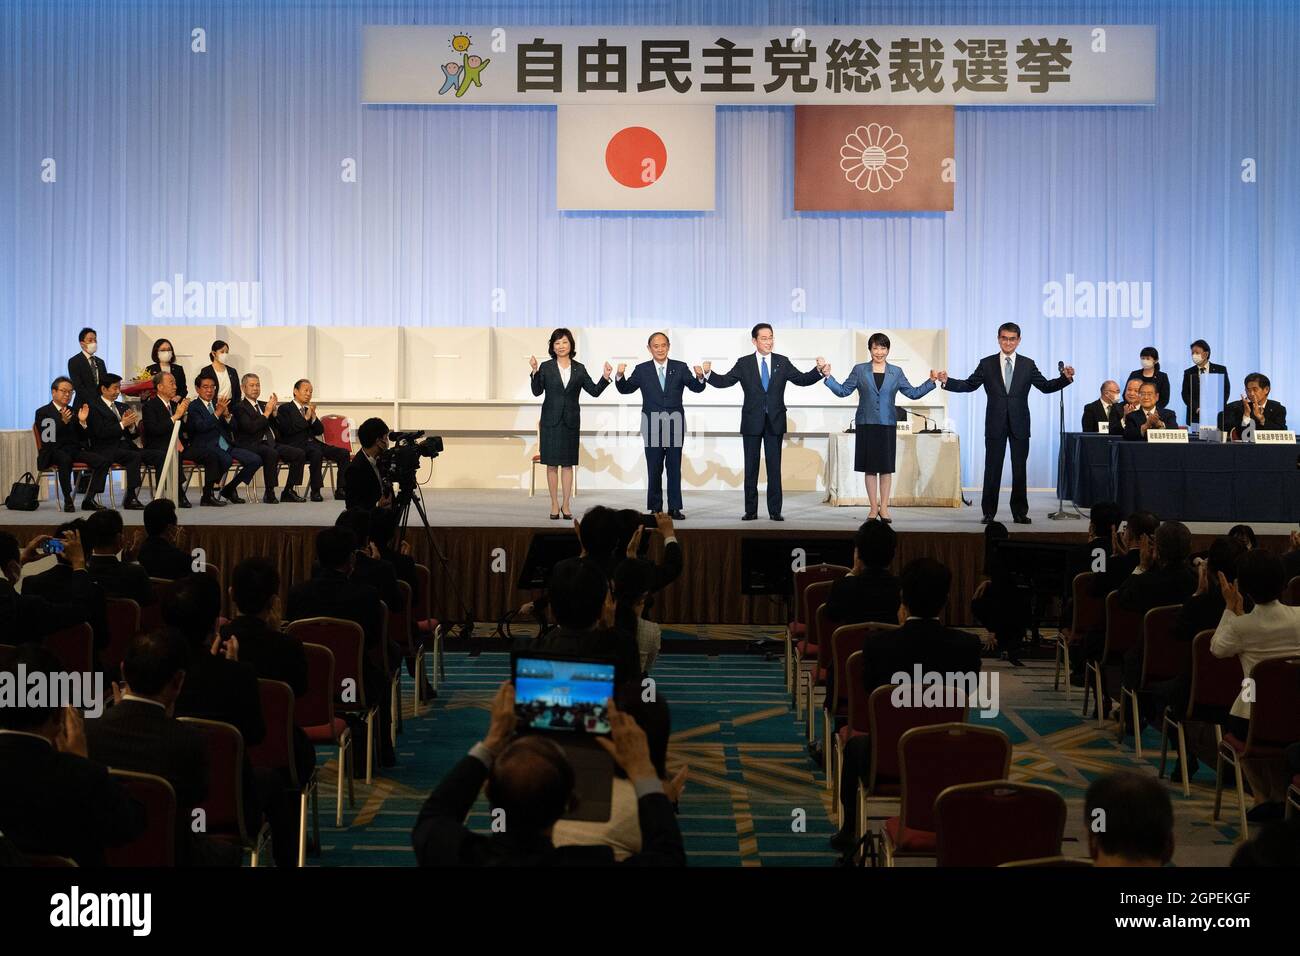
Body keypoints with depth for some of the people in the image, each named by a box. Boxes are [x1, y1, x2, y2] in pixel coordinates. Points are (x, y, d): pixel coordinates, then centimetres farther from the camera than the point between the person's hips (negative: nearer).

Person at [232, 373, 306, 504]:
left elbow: (277, 428, 18)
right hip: (252, 446, -7)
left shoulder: (263, 405, 24)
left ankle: (288, 491, -9)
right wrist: (266, 413, -11)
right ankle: (269, 493, -31)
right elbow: (251, 428, -16)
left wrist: (274, 412, 2)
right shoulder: (240, 407, 1)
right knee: (271, 453, -39)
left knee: (300, 453, -12)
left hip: (272, 444, 7)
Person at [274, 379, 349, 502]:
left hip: (312, 443, 7)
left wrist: (314, 416, 1)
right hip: (296, 445, -7)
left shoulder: (309, 409, 25)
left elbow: (320, 431, 18)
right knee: (316, 453, -39)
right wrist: (305, 418, -9)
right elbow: (288, 429, -12)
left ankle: (341, 490, -16)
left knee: (343, 453, -12)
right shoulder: (285, 408, 4)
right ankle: (315, 491, -30)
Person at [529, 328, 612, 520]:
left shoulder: (579, 369, 6)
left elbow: (594, 391, 5)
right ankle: (554, 505, 8)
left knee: (568, 464, 4)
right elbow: (537, 391, -10)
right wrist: (534, 372, -22)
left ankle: (565, 505, 10)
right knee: (552, 464, 1)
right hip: (551, 420, -1)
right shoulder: (546, 368, 0)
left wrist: (605, 377, -8)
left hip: (571, 421, 1)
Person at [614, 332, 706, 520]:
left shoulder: (680, 368, 4)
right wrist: (620, 376, -16)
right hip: (652, 426, 0)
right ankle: (655, 508, 9)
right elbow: (625, 389, 3)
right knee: (654, 469, 4)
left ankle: (674, 508, 6)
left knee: (674, 468, 3)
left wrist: (700, 377, -26)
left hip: (675, 426, 0)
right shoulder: (642, 370, 5)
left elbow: (697, 388, -4)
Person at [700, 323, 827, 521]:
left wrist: (819, 371, -11)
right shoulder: (744, 363, 3)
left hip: (775, 422, 0)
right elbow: (723, 381, -1)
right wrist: (707, 374, -18)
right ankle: (751, 510, 10)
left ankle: (775, 511, 4)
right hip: (752, 422, 0)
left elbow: (802, 379, 6)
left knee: (774, 467, 1)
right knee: (751, 468, 4)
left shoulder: (782, 362, 7)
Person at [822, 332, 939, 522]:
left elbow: (913, 393, 11)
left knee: (886, 467, 2)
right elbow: (843, 391, 6)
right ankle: (873, 508, 10)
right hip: (866, 425, 0)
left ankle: (884, 507, 9)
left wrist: (931, 382, 2)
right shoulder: (859, 370, 6)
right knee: (869, 468, 2)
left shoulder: (896, 372, 8)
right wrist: (828, 377, -4)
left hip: (887, 425, 0)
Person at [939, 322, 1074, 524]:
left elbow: (1046, 386, 6)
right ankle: (989, 513, 6)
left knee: (1019, 469, 3)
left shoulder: (1028, 365, 7)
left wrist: (1066, 378, -9)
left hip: (1020, 424, 1)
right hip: (995, 424, -1)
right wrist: (947, 381, -9)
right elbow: (969, 385, 6)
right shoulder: (986, 364, 6)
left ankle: (1020, 513, 10)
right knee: (992, 469, 0)